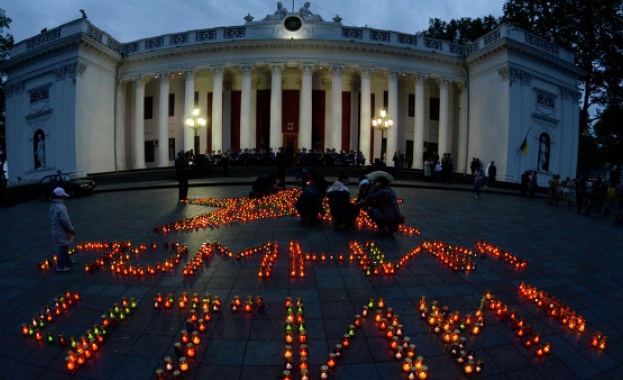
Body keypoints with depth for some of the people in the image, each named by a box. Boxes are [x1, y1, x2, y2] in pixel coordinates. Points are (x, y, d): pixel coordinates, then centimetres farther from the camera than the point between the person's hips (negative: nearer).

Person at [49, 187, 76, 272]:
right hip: (62, 233, -10)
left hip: (56, 231, 10)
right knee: (62, 248, 0)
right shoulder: (61, 207, -24)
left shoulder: (52, 206, 8)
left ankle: (68, 261, 38)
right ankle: (61, 267, 8)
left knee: (65, 247, 23)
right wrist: (72, 229, -14)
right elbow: (65, 221, -26)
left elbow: (53, 220, 16)